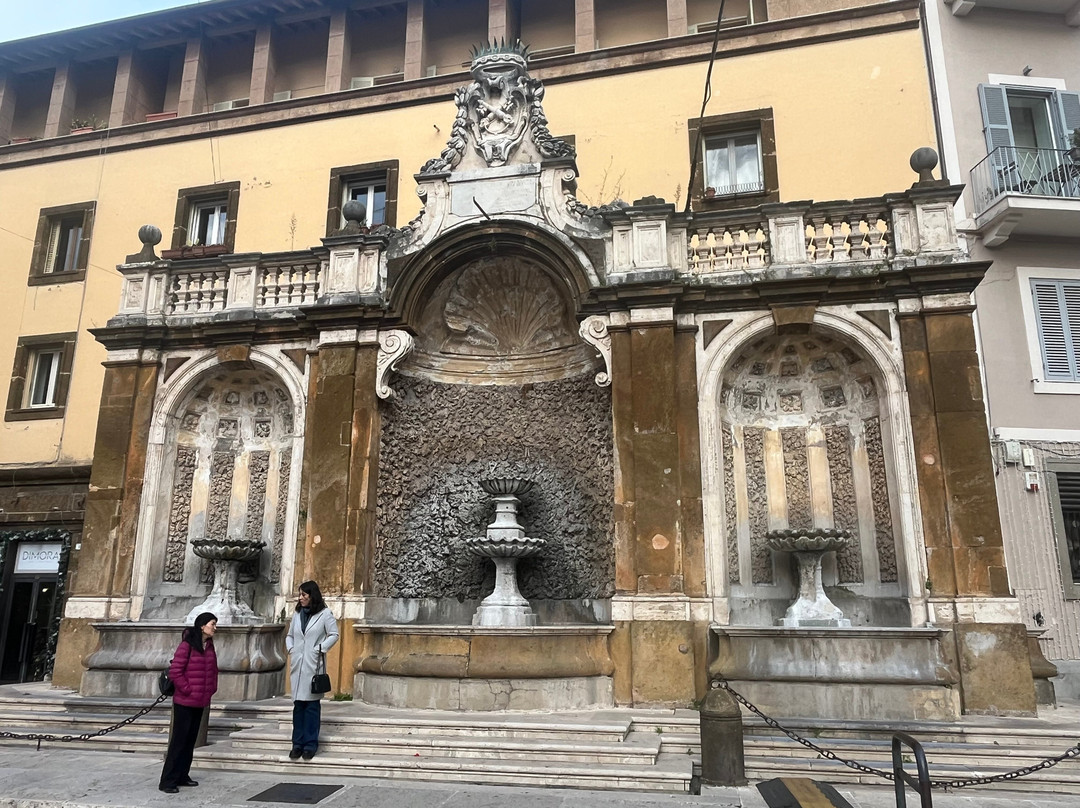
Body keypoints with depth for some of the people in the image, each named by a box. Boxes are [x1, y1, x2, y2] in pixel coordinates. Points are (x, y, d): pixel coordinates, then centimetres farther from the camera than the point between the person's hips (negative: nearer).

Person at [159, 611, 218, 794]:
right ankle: (167, 781, 5)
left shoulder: (210, 647, 8)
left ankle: (182, 776, 24)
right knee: (179, 740, -3)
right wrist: (187, 690, -14)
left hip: (200, 703, 8)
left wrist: (211, 689, 10)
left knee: (191, 740, 14)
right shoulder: (186, 646, -15)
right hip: (184, 702, -7)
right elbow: (174, 672, -16)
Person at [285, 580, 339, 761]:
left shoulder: (324, 614, -4)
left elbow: (334, 634, -2)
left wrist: (320, 648, -11)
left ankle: (310, 744, 6)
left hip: (313, 665, -4)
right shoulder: (297, 614, 10)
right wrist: (290, 648, 4)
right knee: (298, 703, 7)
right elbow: (289, 635, 21)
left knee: (312, 704, -1)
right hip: (297, 664, 4)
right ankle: (298, 743, 14)